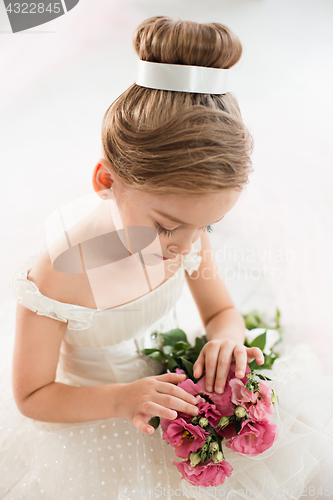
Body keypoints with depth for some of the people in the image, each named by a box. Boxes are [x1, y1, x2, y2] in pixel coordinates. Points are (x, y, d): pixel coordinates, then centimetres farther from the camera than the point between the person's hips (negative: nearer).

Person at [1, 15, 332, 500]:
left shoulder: (186, 234, -17)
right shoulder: (55, 276, -31)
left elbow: (222, 310, 1)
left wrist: (226, 335, -23)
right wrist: (119, 400, -30)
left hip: (171, 391, 3)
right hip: (93, 419, -2)